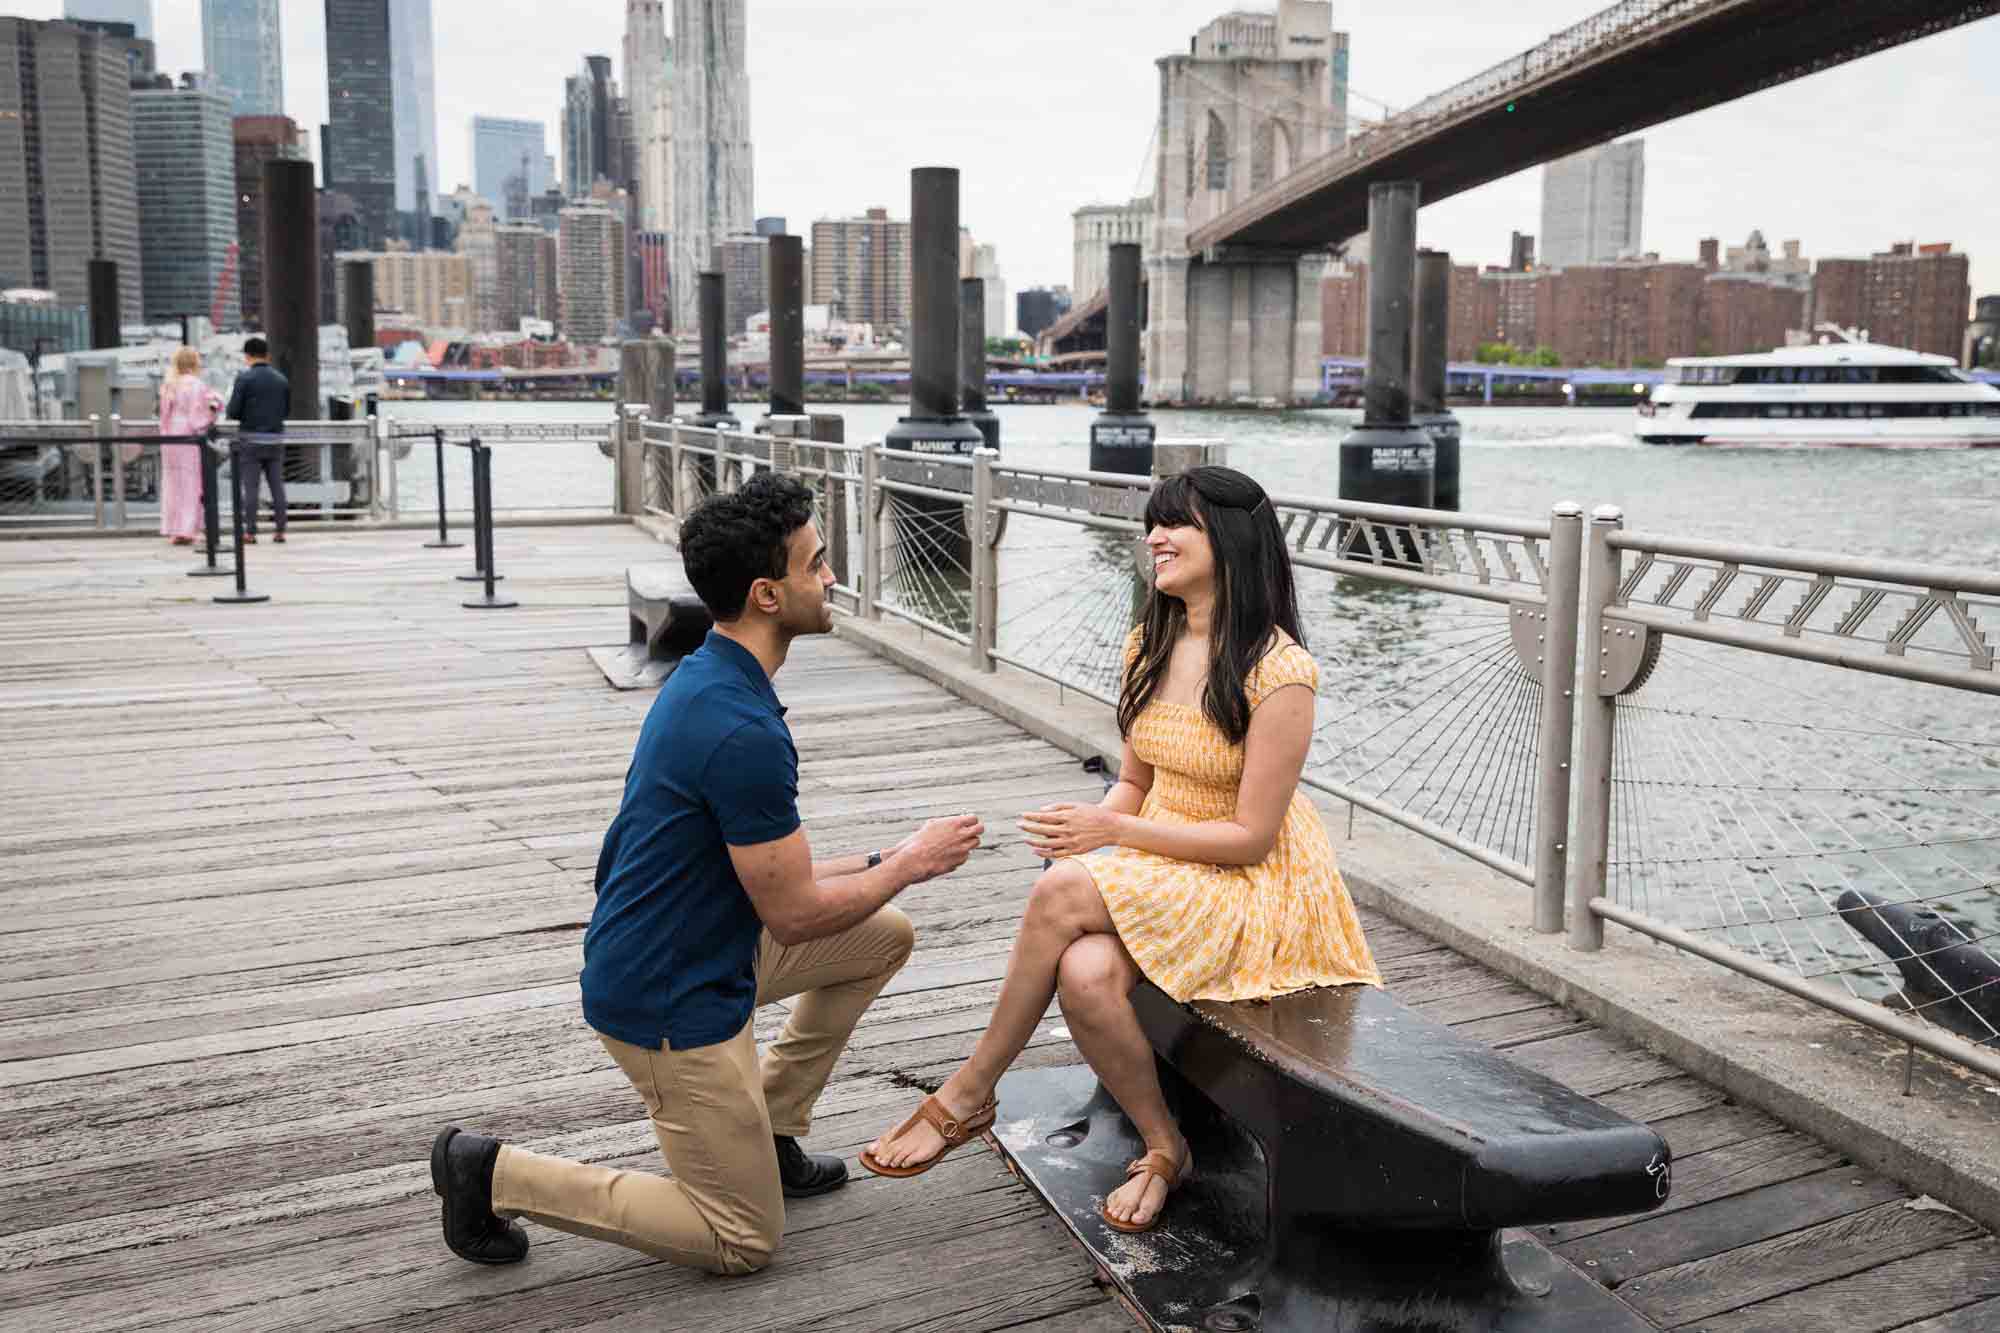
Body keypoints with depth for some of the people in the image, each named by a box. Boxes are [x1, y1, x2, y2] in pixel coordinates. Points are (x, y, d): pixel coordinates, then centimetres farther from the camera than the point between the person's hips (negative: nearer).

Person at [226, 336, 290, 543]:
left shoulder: (244, 378, -8)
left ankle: (250, 531, 1)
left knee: (250, 487, 1)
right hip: (275, 439, 4)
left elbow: (233, 412, -9)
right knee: (277, 485, 7)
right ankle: (280, 530, 7)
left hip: (251, 439, -3)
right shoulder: (282, 379, 5)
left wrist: (244, 415, 10)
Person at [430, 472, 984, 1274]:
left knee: (883, 937, 16)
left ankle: (768, 1134, 23)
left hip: (701, 942, 9)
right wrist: (908, 864, -5)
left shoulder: (708, 679, 3)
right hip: (669, 1001, -9)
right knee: (743, 1240, 4)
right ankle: (495, 1174, 4)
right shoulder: (743, 733, -28)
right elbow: (795, 913, -19)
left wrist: (883, 862, 11)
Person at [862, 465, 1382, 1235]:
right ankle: (1163, 1148, -4)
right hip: (1158, 866, 6)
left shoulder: (1278, 672, -18)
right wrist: (1088, 829, -10)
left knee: (1062, 893, -30)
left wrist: (1111, 832, -22)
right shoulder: (1149, 646, 5)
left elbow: (1250, 836, -17)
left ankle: (968, 1094, -11)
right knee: (1084, 977, -29)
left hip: (1251, 883, -6)